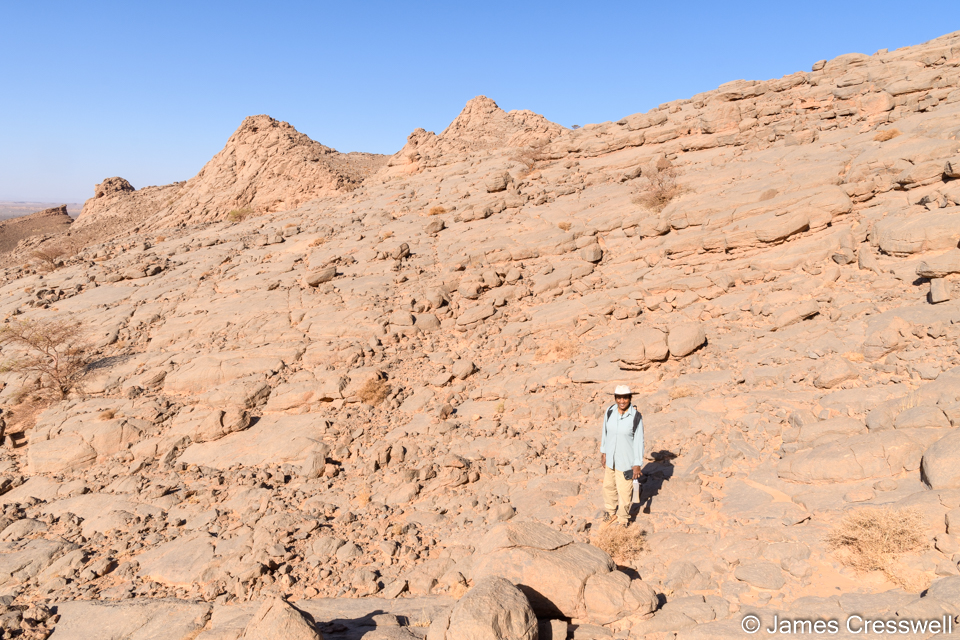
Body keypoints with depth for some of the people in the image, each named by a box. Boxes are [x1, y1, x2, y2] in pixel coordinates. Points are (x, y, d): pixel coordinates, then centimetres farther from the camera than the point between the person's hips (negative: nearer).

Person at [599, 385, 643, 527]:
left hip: (625, 460, -5)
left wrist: (637, 464, -11)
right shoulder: (609, 411, -7)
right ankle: (611, 513, 43)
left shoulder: (636, 417, -19)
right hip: (610, 457, 5)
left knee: (624, 490, 6)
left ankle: (623, 519, 29)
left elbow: (639, 441, -13)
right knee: (609, 486, 20)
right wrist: (603, 452, 9)